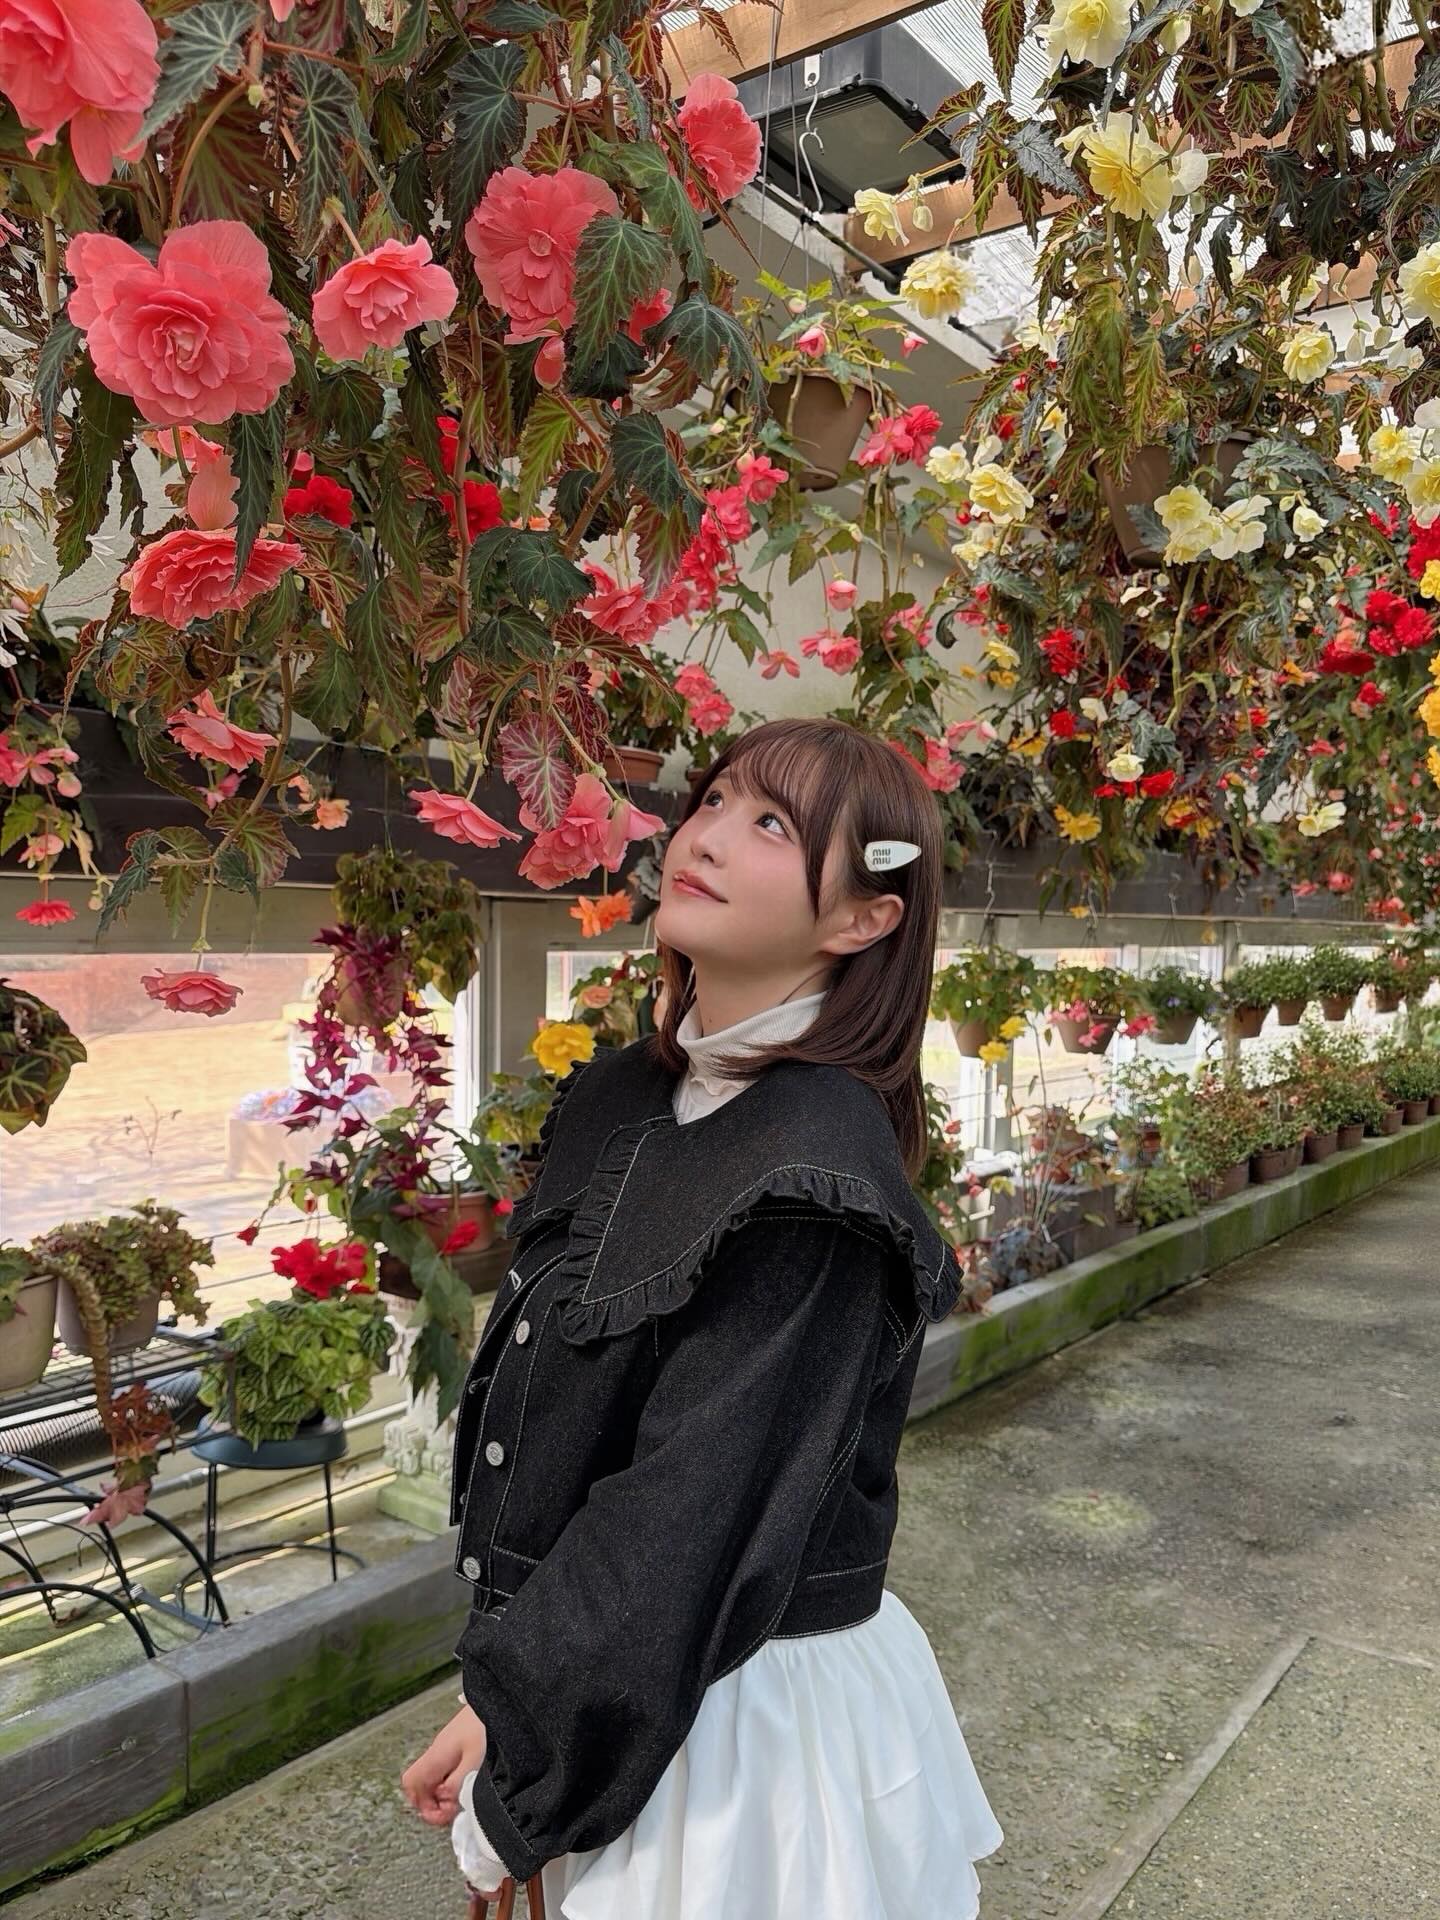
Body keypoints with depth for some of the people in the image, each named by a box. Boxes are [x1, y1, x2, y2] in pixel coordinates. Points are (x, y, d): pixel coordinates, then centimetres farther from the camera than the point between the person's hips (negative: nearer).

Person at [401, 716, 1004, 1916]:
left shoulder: (811, 1174, -25)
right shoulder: (617, 1101, -1)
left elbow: (695, 1508, -23)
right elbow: (536, 1392, 6)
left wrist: (516, 1717, -11)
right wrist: (509, 1670, 7)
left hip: (742, 1706, -7)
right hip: (628, 1676, 7)